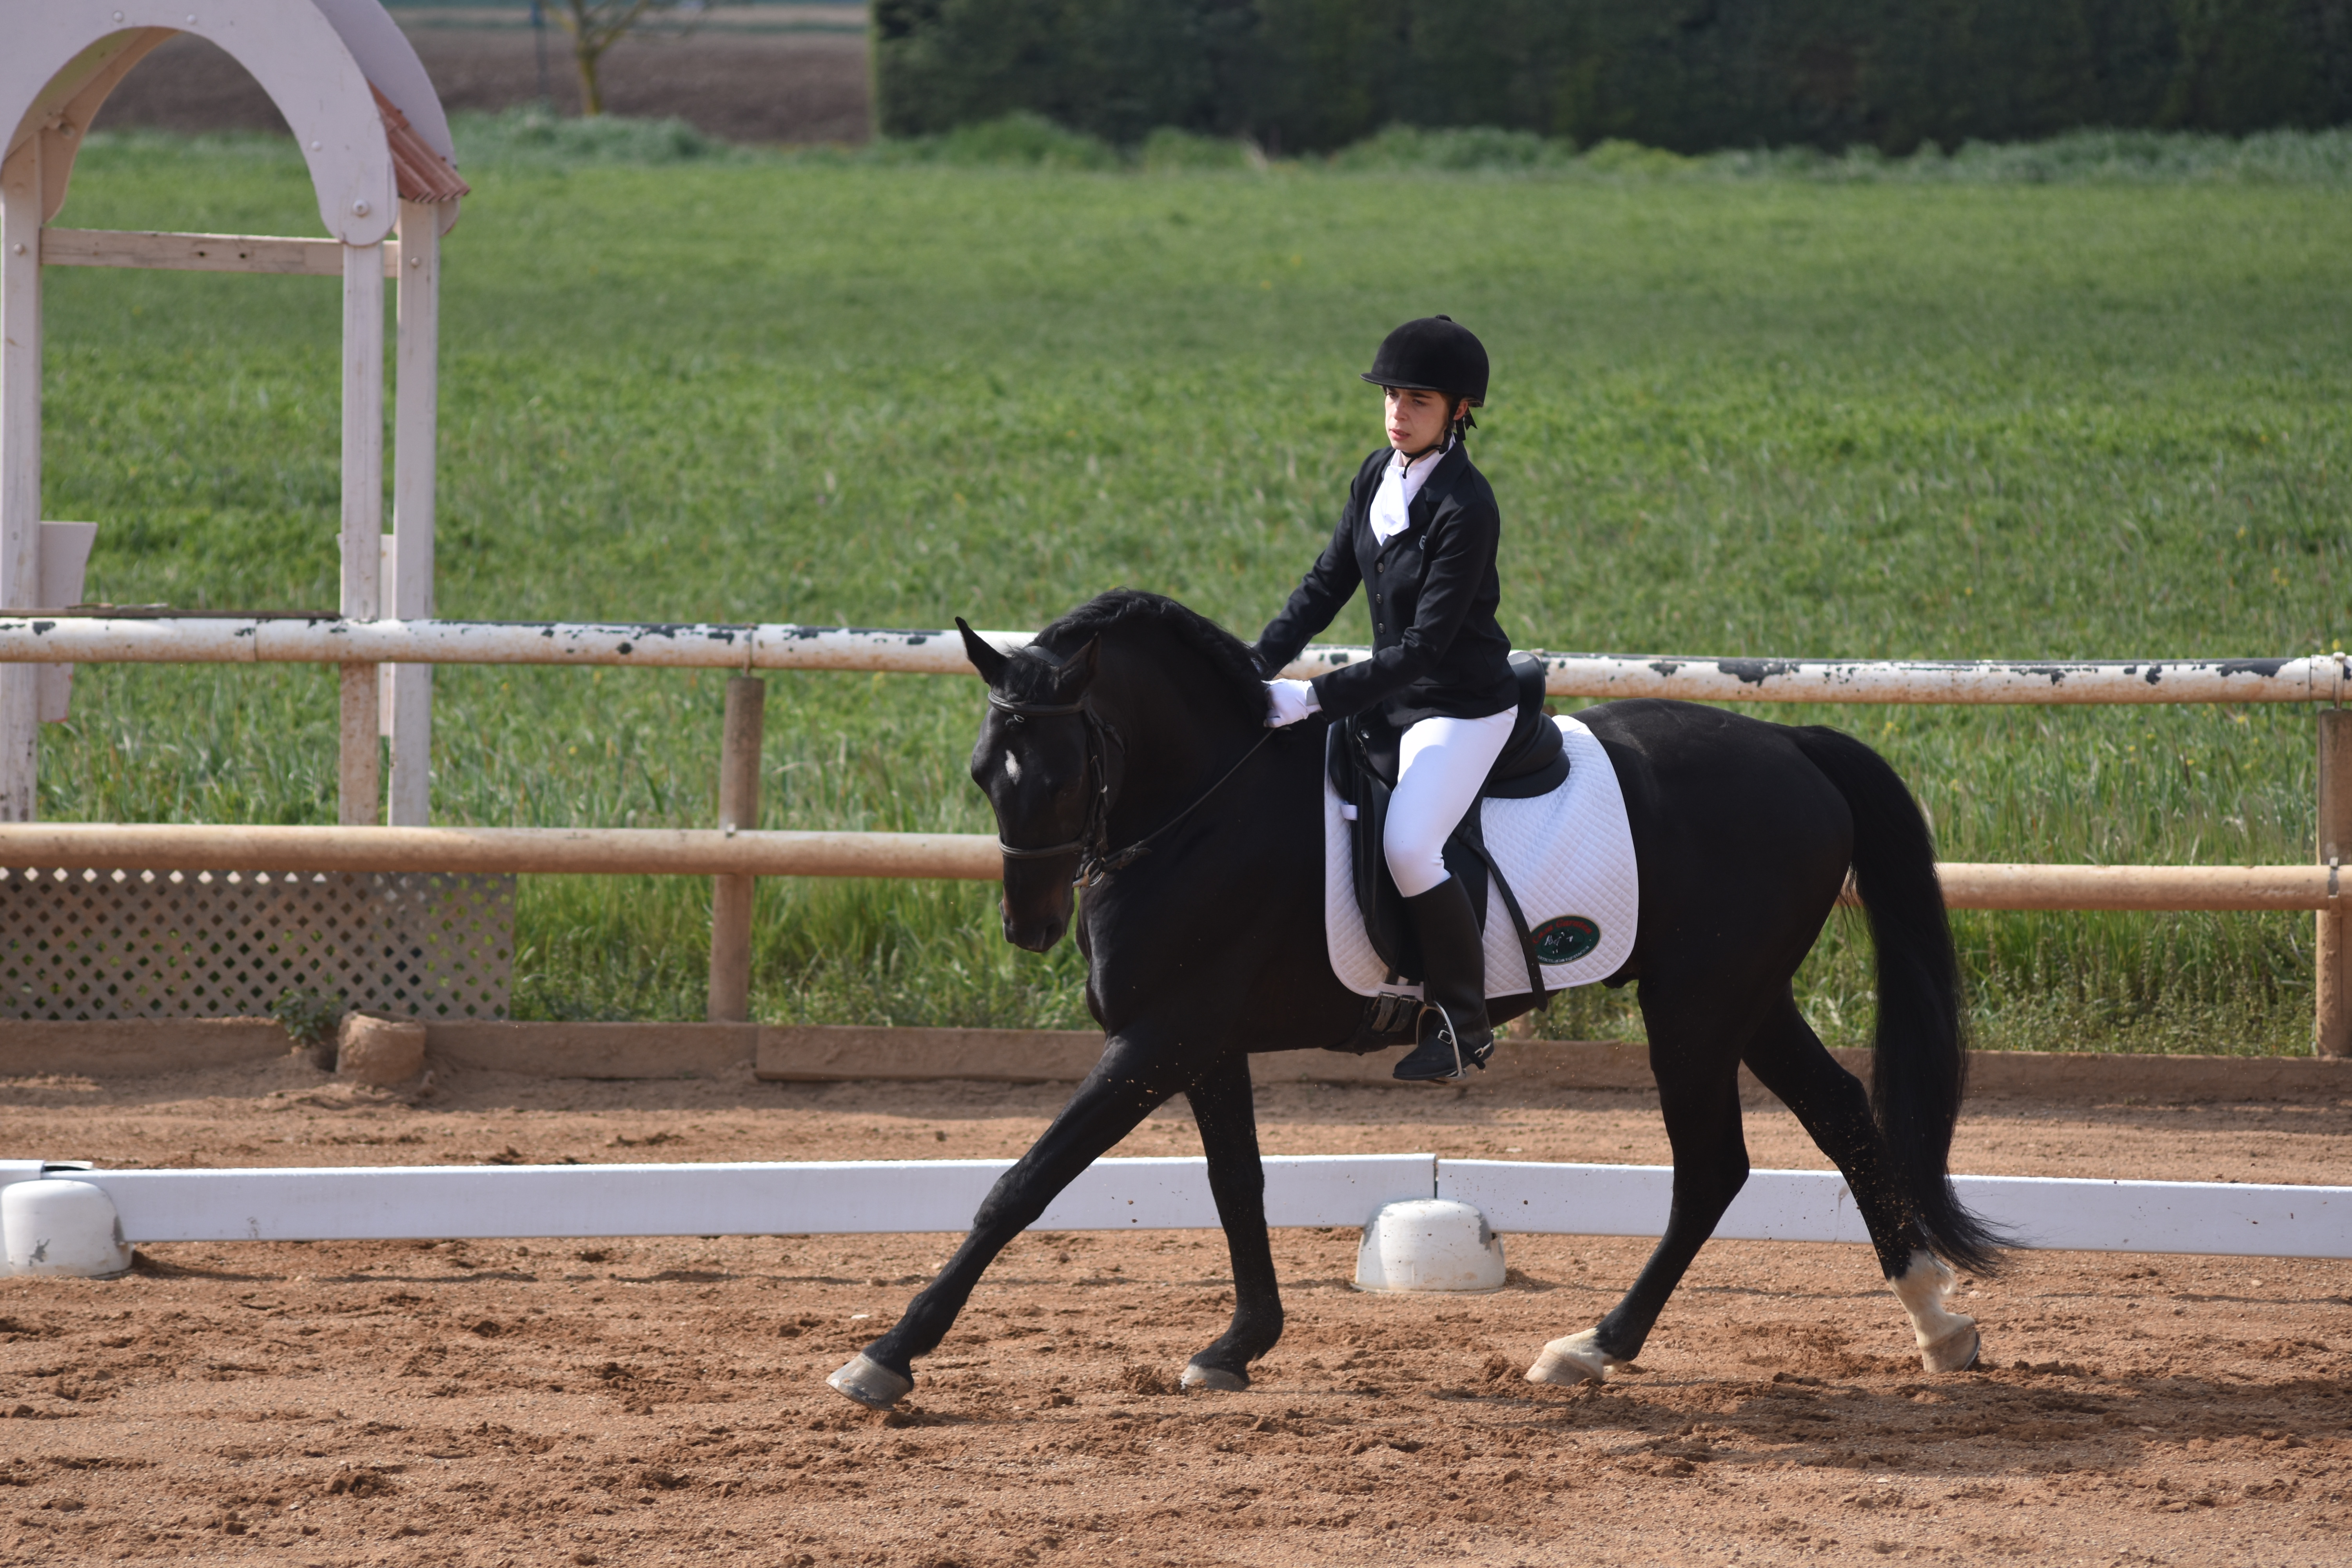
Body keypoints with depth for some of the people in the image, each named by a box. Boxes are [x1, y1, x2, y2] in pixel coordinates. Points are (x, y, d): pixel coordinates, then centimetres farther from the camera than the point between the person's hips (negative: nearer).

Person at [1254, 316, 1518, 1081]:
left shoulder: (1466, 511, -25)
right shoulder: (1378, 478, 1)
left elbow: (1426, 644, -26)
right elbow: (1327, 585, 8)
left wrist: (1316, 697, -29)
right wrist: (1259, 666, -3)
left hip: (1463, 707, -9)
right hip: (1395, 696, 9)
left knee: (1408, 845, -26)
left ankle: (1464, 1022, -11)